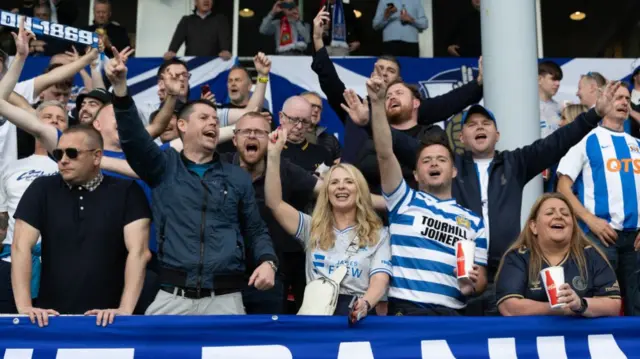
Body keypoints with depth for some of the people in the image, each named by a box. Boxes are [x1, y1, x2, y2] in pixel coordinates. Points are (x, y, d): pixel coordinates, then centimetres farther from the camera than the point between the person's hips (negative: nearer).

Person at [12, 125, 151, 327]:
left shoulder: (126, 191, -2)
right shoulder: (42, 189, 5)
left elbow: (139, 251, -9)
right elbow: (21, 246, -2)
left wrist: (125, 309, -20)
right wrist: (24, 306, -13)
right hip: (51, 315, 2)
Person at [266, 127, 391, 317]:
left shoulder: (378, 234, 12)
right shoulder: (312, 228, 18)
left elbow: (379, 279, 0)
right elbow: (275, 203, 6)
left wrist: (365, 304, -22)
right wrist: (274, 156, -2)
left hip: (355, 310, -1)